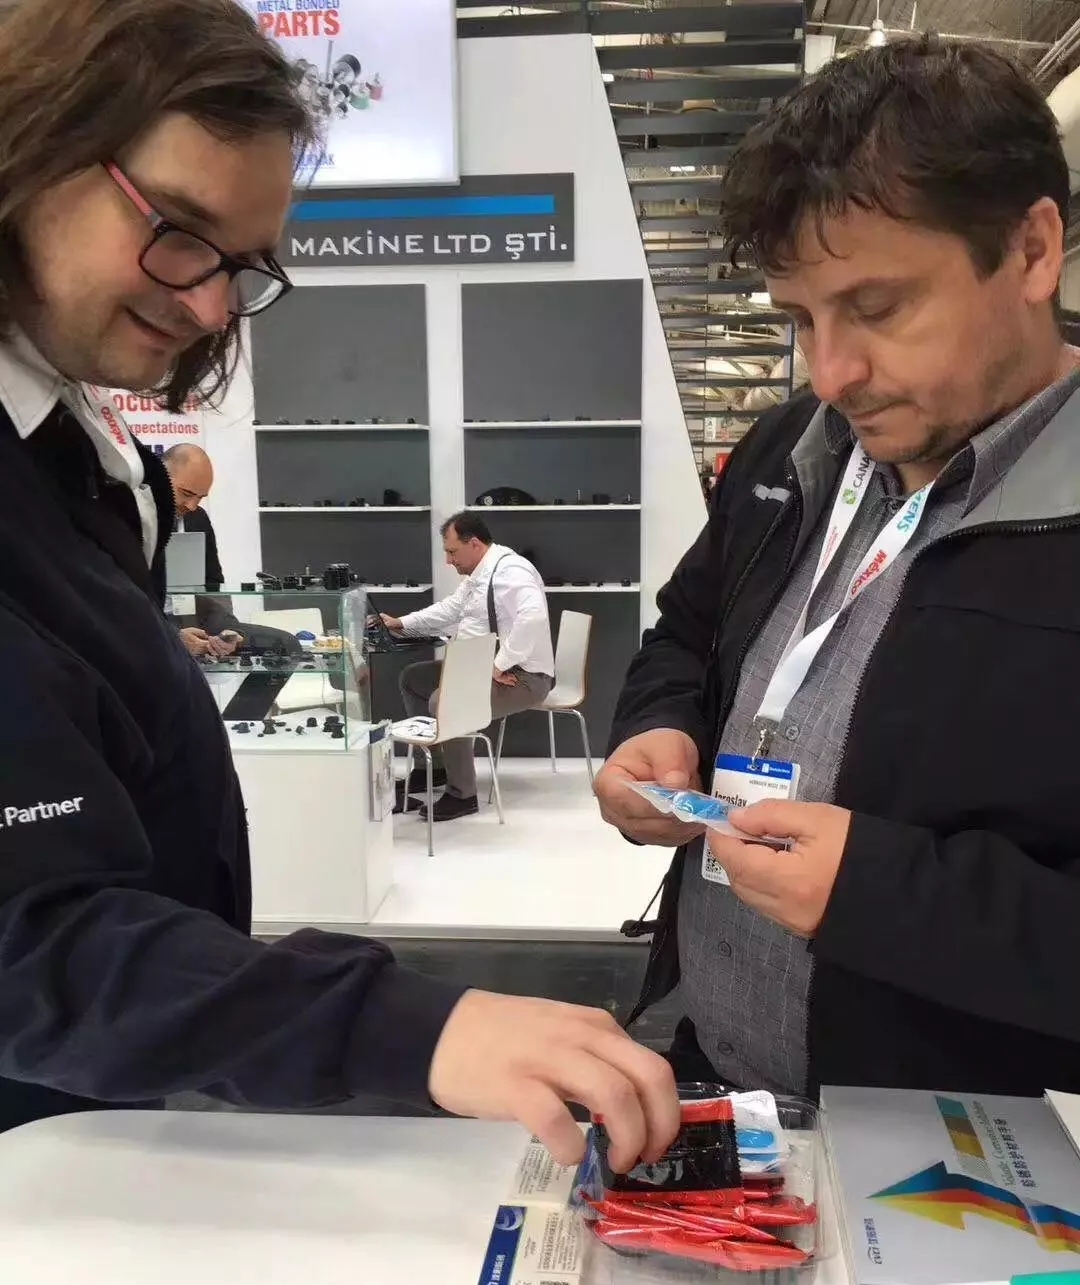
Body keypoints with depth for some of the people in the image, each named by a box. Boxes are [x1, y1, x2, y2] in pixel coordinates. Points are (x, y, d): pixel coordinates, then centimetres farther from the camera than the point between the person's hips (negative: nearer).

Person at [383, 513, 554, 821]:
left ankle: (462, 794, -12)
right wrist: (402, 624, 16)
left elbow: (533, 618, -39)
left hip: (521, 677, -11)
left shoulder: (510, 571, -22)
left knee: (443, 702, -29)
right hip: (482, 668, 11)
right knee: (412, 678, 15)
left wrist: (500, 665, -32)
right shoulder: (478, 574, 11)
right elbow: (450, 608, 25)